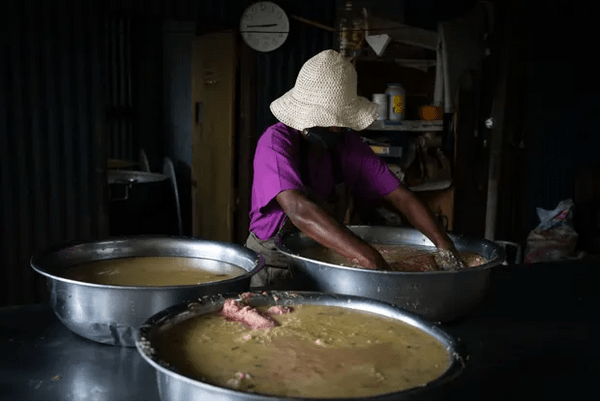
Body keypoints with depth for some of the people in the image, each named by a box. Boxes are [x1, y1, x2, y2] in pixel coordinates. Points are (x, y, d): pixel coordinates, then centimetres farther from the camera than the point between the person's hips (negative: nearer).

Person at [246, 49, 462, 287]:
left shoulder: (347, 144, -1)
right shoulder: (276, 141, -19)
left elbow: (400, 196, -3)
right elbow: (298, 209, -35)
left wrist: (445, 246, -17)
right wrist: (369, 258, -44)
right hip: (272, 270, -3)